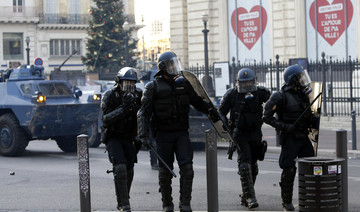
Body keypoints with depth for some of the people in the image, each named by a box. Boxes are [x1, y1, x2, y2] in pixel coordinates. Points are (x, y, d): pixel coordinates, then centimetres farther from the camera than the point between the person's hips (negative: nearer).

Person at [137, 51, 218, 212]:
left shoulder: (183, 84, 7)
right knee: (165, 171, 4)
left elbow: (197, 101, 17)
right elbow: (144, 114, -7)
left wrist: (209, 109, -4)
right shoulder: (153, 87, -4)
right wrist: (144, 135, -17)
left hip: (181, 132, 3)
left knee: (187, 167, -9)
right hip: (163, 134, -2)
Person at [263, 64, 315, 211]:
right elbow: (267, 117, -14)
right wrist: (285, 127, -20)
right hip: (289, 138, -7)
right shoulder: (281, 97, -13)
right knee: (289, 170, -3)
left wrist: (313, 119, 3)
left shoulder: (303, 94, 10)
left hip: (303, 137, 7)